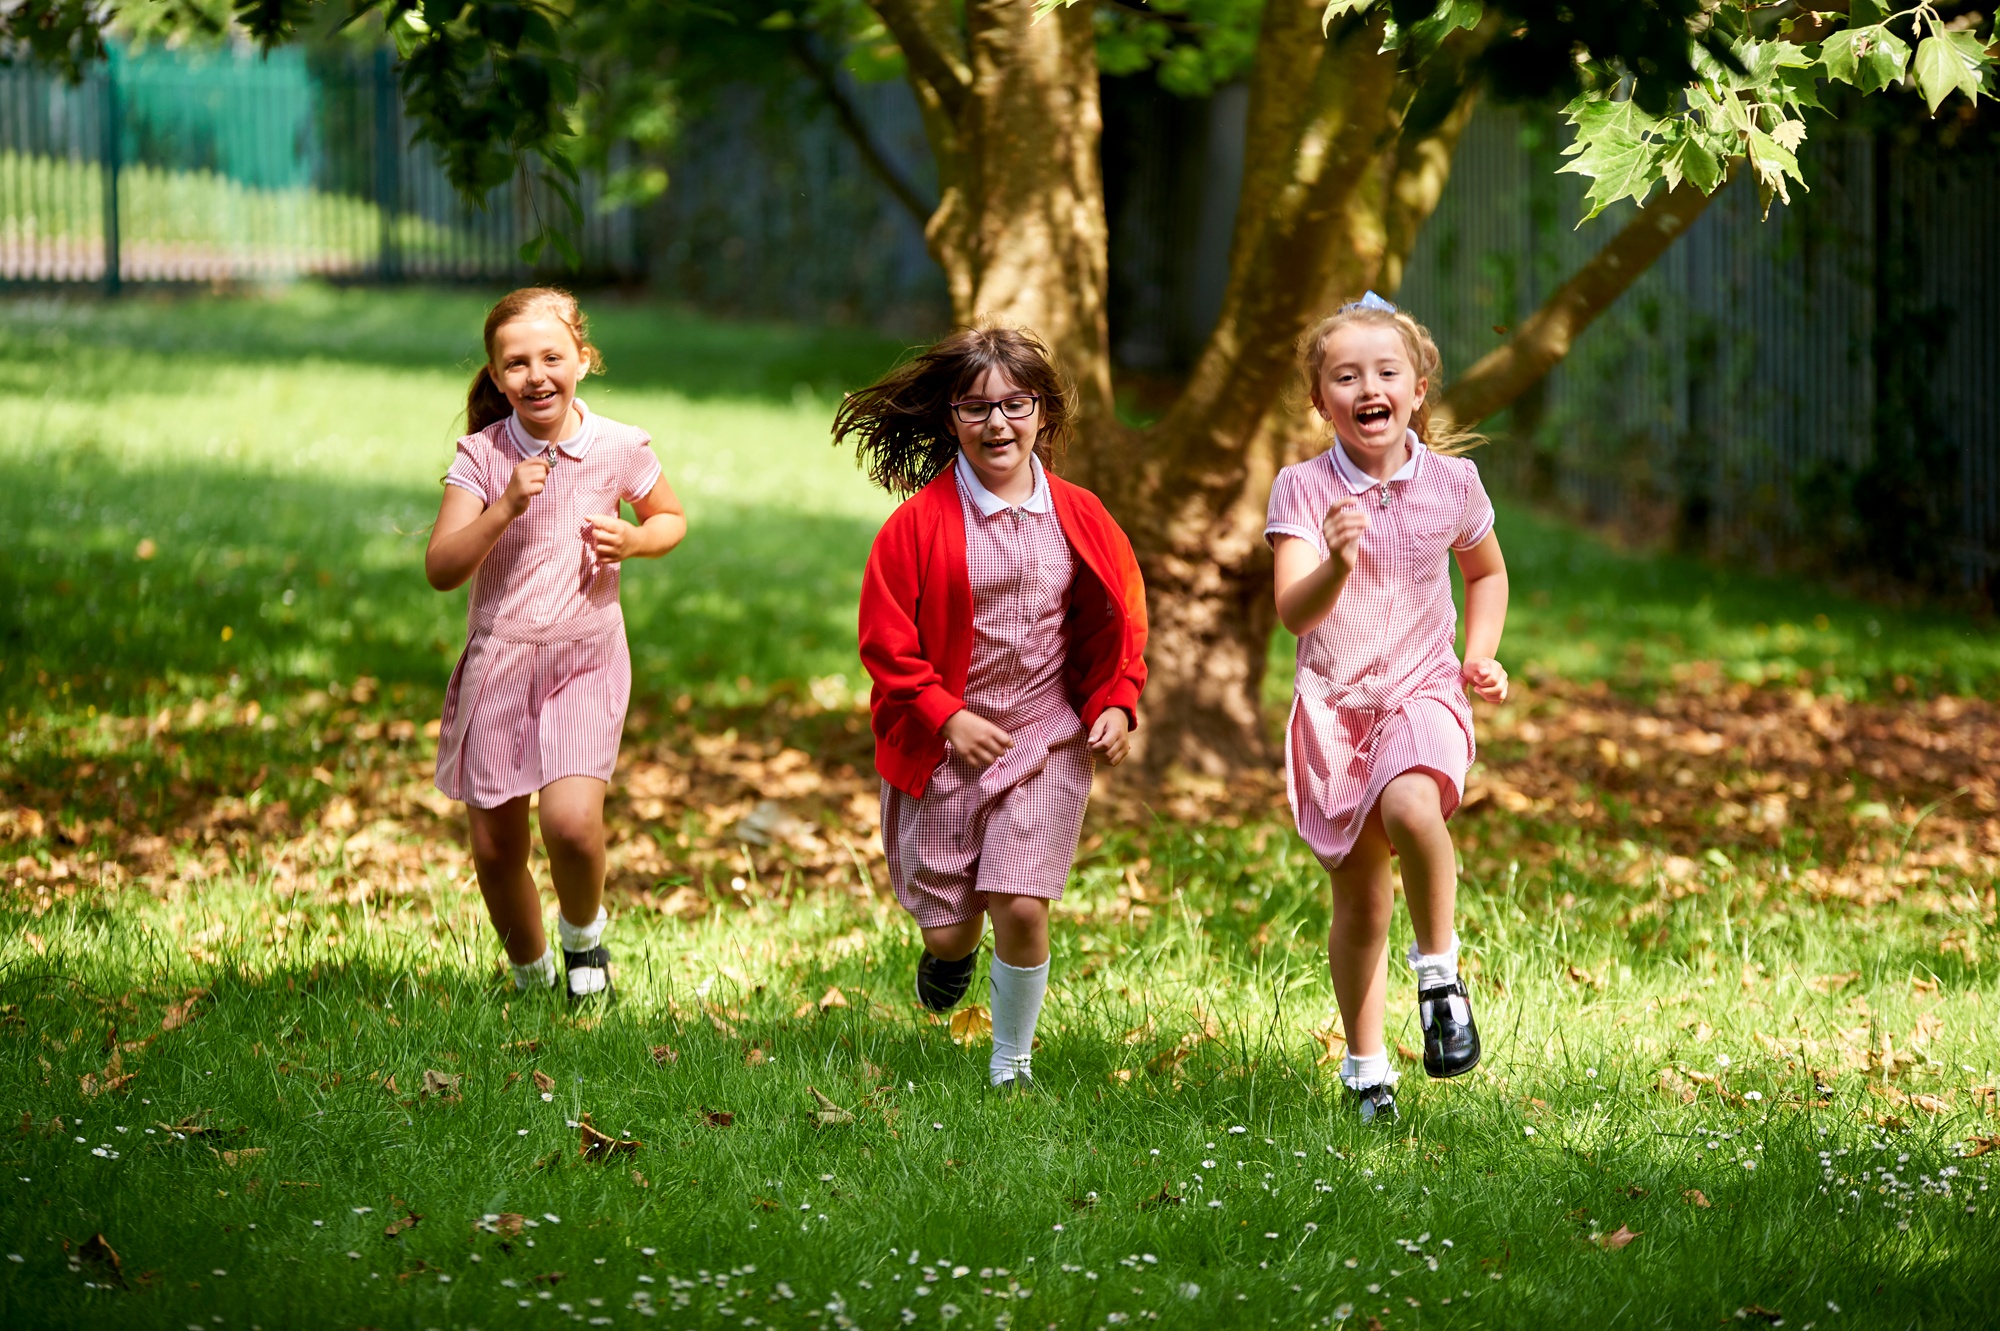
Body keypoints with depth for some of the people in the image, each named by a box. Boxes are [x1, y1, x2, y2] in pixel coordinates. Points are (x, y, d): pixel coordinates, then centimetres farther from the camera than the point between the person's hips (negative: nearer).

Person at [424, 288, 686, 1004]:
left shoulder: (619, 448, -4)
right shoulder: (482, 455, -5)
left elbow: (671, 519, 15)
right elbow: (440, 569, -11)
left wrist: (634, 540, -8)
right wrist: (506, 506, -24)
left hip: (585, 660, -1)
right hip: (499, 662, 1)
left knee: (571, 822, -22)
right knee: (495, 849, 4)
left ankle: (584, 926, 10)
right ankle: (530, 973, 31)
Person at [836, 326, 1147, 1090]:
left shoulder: (1077, 516, 0)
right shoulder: (921, 521, -8)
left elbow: (1119, 618, 12)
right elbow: (886, 638, -5)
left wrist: (1116, 704, 0)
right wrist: (946, 716, -11)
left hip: (1048, 741, 1)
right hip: (944, 742, 0)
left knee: (1021, 907, -12)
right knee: (949, 924, 4)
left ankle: (1012, 1066, 8)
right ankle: (951, 952, 44)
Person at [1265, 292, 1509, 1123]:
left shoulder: (1451, 481, 0)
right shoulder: (1302, 490, -8)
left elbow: (1487, 572, 21)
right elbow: (1293, 613, -20)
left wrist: (1481, 656, 7)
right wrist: (1335, 566, -40)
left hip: (1423, 691, 0)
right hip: (1335, 706, 0)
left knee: (1411, 806, -34)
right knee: (1360, 905, 5)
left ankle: (1439, 970, -11)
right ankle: (1365, 1063, 25)